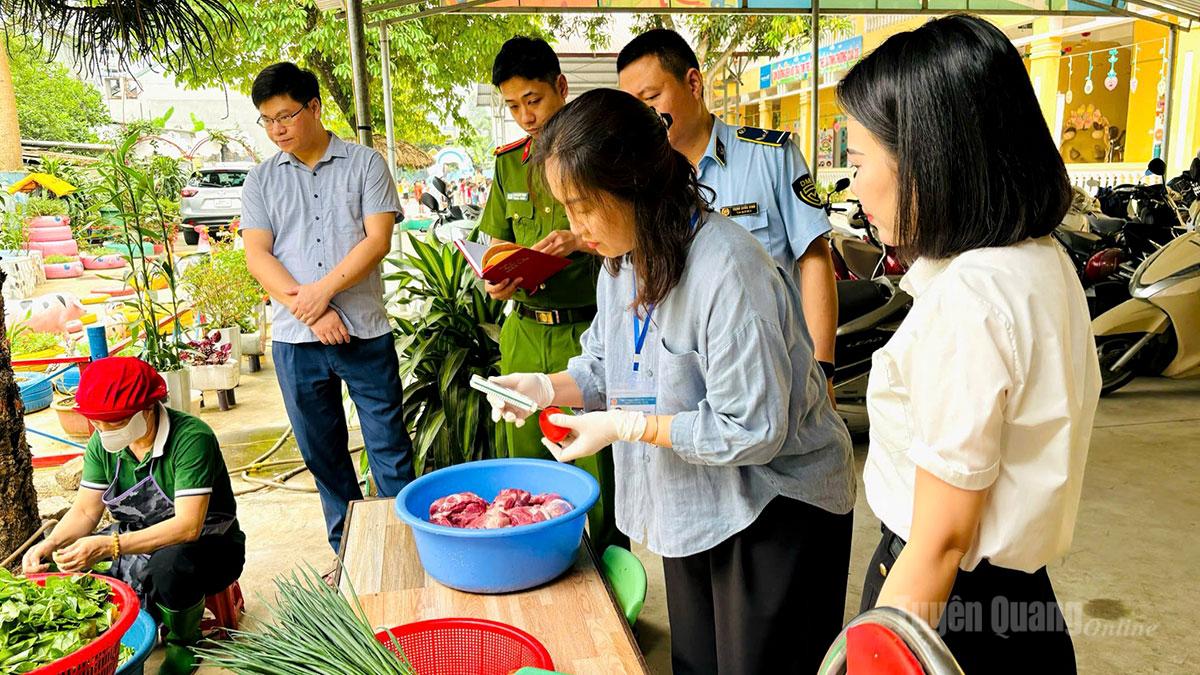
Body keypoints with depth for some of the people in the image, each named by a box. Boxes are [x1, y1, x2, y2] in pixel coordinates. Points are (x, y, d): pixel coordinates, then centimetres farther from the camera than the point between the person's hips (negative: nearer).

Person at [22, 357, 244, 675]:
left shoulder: (191, 438, -27)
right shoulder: (103, 444, -5)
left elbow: (188, 526, -33)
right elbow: (85, 511, 1)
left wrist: (109, 546, -40)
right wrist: (49, 544, -19)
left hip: (205, 543, -7)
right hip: (138, 542, 7)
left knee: (170, 565, -39)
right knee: (52, 566, -9)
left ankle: (184, 642, -5)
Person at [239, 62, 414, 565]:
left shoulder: (365, 164, 4)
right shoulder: (262, 180, 11)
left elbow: (378, 239, -5)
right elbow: (257, 256, 1)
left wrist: (324, 289, -14)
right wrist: (308, 310, -12)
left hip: (365, 333, -3)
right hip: (295, 340, 3)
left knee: (389, 447, 1)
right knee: (322, 452, 12)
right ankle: (348, 551, 26)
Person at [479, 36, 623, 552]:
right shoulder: (509, 162, 12)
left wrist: (582, 242, -22)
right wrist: (497, 278, -4)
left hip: (587, 332, -5)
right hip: (523, 331, 5)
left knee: (597, 466, 1)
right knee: (520, 461, 13)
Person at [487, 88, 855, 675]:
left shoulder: (727, 272, -30)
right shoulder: (622, 259, -1)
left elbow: (753, 431, -28)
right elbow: (607, 366, 11)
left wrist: (627, 427, -25)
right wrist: (546, 387, -9)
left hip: (774, 513, -8)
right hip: (690, 508, 8)